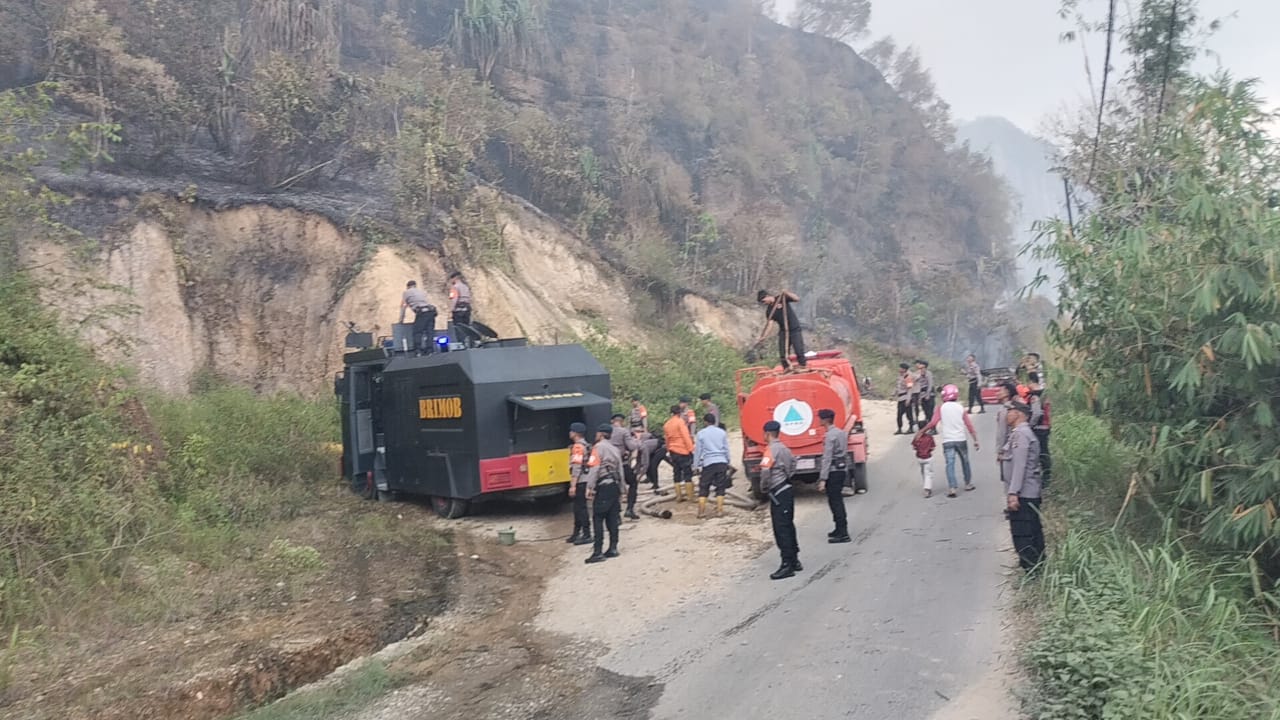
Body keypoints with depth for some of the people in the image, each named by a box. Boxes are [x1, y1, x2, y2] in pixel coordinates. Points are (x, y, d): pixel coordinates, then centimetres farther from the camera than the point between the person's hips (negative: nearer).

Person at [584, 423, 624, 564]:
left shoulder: (598, 447, -6)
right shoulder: (615, 449, 17)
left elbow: (594, 468, -15)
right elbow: (620, 470, 17)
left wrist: (589, 488, -16)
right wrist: (620, 489, 21)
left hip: (603, 487, -8)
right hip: (614, 486, 8)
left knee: (598, 519, -7)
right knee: (612, 518, 10)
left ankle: (598, 552, -11)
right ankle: (613, 548, 12)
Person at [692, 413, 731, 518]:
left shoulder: (701, 433, 1)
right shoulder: (722, 432, 9)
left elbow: (698, 451, 2)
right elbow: (726, 449, 12)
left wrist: (695, 466, 7)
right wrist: (727, 463, 20)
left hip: (708, 463, -2)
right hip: (722, 462, 2)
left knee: (703, 488, 5)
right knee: (720, 488, 7)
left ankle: (701, 511, 1)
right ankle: (719, 510, 2)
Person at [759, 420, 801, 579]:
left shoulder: (770, 450, -16)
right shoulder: (784, 448, 13)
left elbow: (765, 471, -26)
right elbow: (793, 462, 27)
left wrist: (763, 487, -11)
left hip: (778, 493, -9)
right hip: (786, 489, 9)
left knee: (781, 529, -7)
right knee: (788, 526, 15)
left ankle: (787, 565, -7)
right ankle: (794, 560, 22)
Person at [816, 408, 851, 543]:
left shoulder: (830, 436, -16)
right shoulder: (841, 433, 12)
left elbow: (827, 459, -20)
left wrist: (822, 479, -20)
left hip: (833, 472, -9)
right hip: (842, 470, 9)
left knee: (835, 502, -5)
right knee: (838, 501, 17)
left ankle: (843, 534, -4)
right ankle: (840, 529, 26)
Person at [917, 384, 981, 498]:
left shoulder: (941, 408, -2)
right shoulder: (961, 408, 3)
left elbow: (933, 423, -11)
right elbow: (969, 425, 2)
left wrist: (921, 431, -1)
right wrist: (975, 440, 6)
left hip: (947, 441, -1)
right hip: (961, 440, 1)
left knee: (950, 464, -4)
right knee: (965, 462, 19)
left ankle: (952, 488, -15)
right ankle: (968, 484, 29)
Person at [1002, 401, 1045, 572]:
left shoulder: (1021, 434, -14)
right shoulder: (1019, 433, 17)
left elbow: (1020, 466, -20)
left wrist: (1013, 493, -23)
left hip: (1022, 495, -10)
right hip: (1031, 494, 10)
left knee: (1022, 537, -6)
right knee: (1033, 534, 16)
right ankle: (1038, 569, 24)